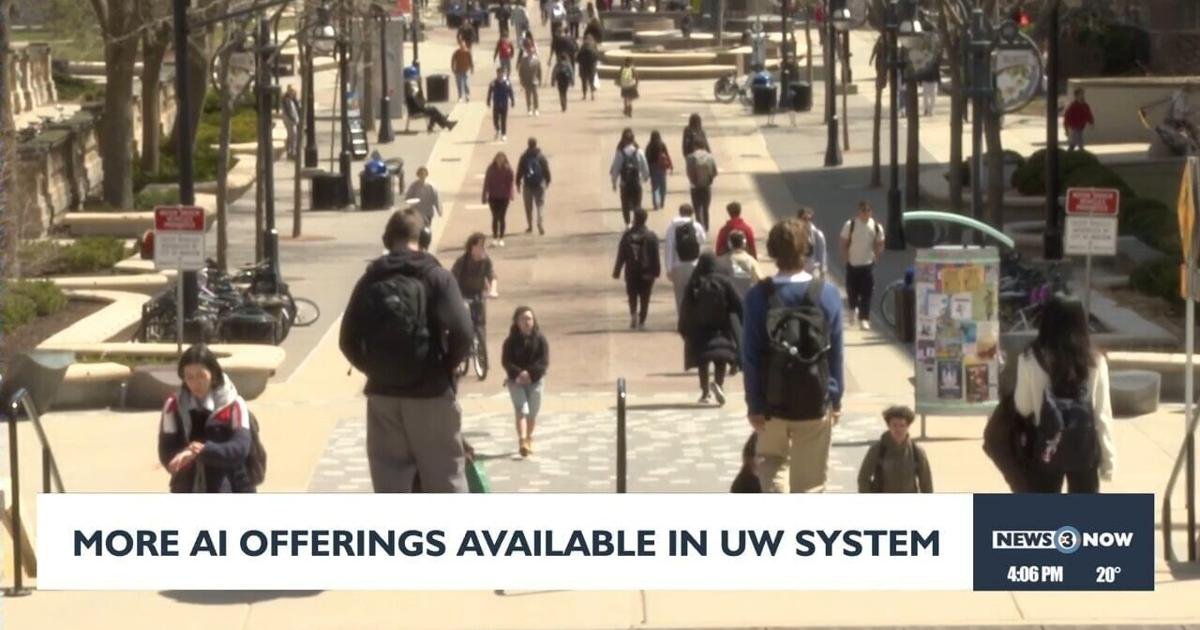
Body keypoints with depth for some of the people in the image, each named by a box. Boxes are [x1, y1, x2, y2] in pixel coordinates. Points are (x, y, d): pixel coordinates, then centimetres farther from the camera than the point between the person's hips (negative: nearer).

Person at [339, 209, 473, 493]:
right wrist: (447, 366, 0)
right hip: (430, 394, -3)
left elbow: (348, 340, 3)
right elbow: (461, 331, -16)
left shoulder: (370, 281, 6)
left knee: (389, 483, 8)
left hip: (382, 394, 3)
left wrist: (375, 369, 13)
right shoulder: (436, 277, -5)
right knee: (445, 480, 4)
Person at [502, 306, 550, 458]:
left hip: (535, 380, 1)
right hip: (516, 381, -1)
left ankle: (529, 438, 31)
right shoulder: (511, 341, -1)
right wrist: (518, 373, -23)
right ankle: (523, 441, -27)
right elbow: (506, 361, -6)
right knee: (521, 410, -15)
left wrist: (530, 373, -20)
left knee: (533, 412, 8)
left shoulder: (540, 339, -1)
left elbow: (544, 362, -6)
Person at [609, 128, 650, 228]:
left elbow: (615, 168, -8)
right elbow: (645, 167, -4)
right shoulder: (638, 152, -9)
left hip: (624, 183, -1)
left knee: (625, 204, 11)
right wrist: (646, 177, 15)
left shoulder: (620, 153, -11)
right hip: (637, 182, 1)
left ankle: (627, 224, 11)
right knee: (637, 204, 9)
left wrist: (614, 182, 3)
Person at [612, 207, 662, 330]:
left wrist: (617, 271, 3)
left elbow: (621, 255, -4)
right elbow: (656, 256, -5)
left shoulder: (627, 235, -7)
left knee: (632, 296, 17)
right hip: (647, 273, 0)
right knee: (644, 298, 8)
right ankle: (641, 322, 6)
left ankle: (633, 314, -5)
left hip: (631, 272, 0)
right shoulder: (651, 236, -6)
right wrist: (656, 271, 4)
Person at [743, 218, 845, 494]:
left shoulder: (758, 296, -11)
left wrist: (754, 404, -1)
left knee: (771, 460, 21)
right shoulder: (827, 293, -8)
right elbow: (836, 351, -2)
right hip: (816, 401, 0)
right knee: (810, 478, 12)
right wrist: (836, 399, 9)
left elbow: (750, 356, -9)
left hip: (773, 401, 0)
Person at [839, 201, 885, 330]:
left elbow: (879, 244, 11)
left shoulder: (876, 226, -1)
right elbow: (844, 243, 0)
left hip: (868, 264, 1)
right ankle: (853, 308, 36)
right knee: (852, 291, 6)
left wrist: (876, 256, 2)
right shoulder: (850, 225, -7)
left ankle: (864, 319, -2)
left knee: (867, 294, -5)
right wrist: (846, 258, -5)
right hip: (853, 264, -1)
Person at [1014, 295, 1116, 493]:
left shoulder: (1032, 359, -10)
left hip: (1047, 448, -1)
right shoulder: (1094, 361, -7)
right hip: (1084, 448, 1)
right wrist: (1108, 458, 3)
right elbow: (1102, 414, -4)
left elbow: (1023, 407, -2)